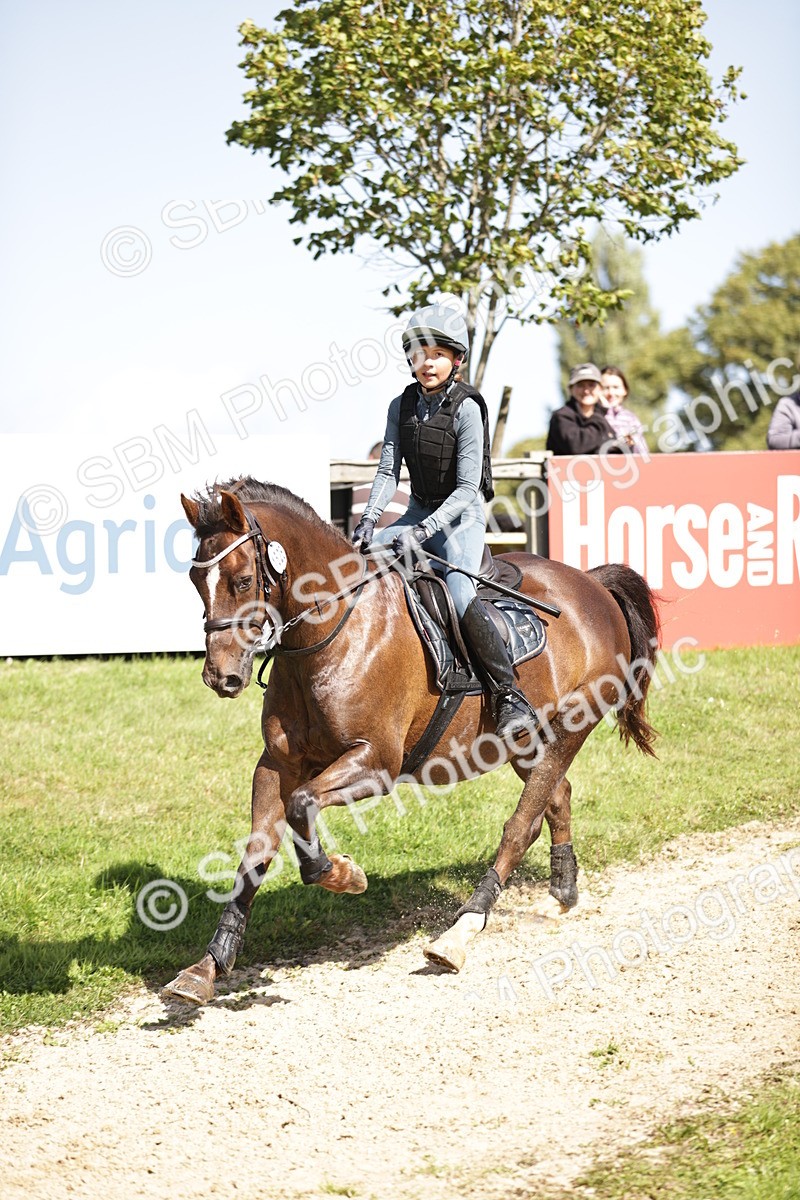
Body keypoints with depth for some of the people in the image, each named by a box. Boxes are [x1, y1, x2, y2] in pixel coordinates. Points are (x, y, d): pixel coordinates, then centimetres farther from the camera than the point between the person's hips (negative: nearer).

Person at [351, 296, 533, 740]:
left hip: (461, 517, -7)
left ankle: (511, 700, -25)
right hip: (419, 513, 7)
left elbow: (467, 488, -19)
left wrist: (423, 531, -28)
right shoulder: (401, 406, 2)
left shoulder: (466, 408, -15)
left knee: (460, 595, -28)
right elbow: (388, 470, 1)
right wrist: (370, 518, -17)